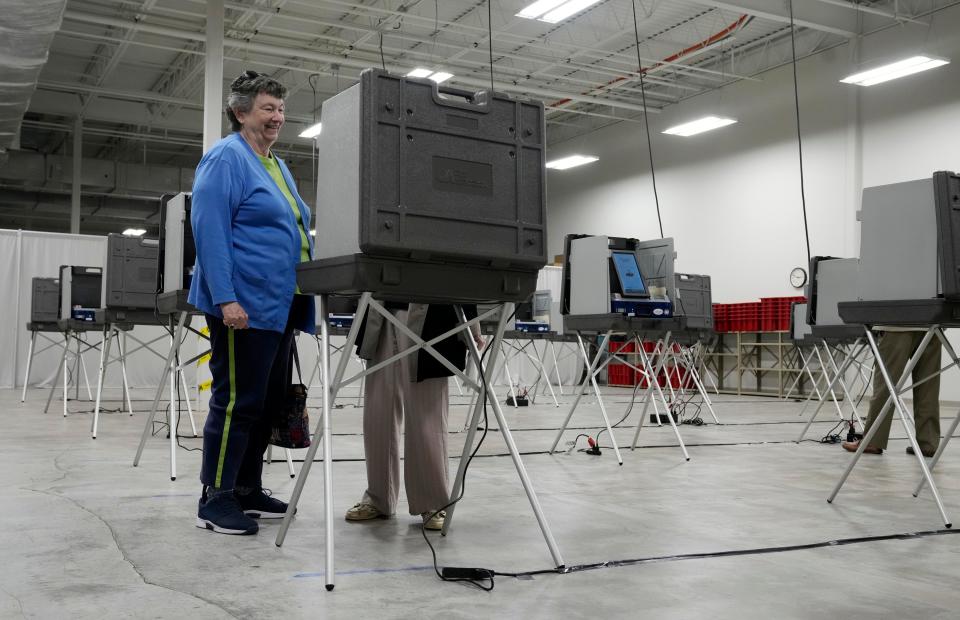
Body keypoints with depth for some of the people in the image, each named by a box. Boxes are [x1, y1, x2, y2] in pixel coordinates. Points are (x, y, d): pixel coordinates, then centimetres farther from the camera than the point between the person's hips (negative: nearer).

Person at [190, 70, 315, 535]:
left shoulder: (278, 166, 21)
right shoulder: (226, 157, -6)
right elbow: (210, 229, -16)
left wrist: (306, 297, 22)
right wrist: (226, 298, -24)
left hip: (279, 307, 9)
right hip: (245, 306, -9)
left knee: (269, 402, 12)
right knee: (237, 402, -6)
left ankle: (247, 490, 22)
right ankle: (215, 500, 4)